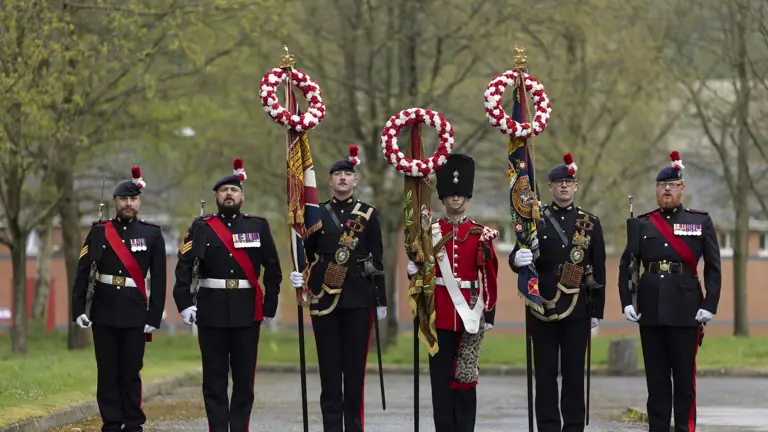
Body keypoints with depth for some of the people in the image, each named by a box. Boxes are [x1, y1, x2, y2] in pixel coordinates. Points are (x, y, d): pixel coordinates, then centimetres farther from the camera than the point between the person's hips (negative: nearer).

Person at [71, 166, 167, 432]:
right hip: (103, 311, 1)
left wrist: (154, 316, -3)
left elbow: (159, 279, 1)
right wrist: (79, 308, -7)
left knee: (131, 371, 2)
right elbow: (83, 272, 1)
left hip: (135, 313, -1)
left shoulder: (152, 234, 3)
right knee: (107, 371, 3)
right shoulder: (98, 232, 4)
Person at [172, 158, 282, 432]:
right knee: (214, 379, 1)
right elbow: (184, 267, -4)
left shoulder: (259, 227, 7)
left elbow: (273, 270, 8)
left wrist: (270, 307, 4)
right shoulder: (201, 228, 4)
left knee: (244, 378, 3)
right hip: (211, 313, -1)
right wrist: (184, 303, -14)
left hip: (247, 313, 1)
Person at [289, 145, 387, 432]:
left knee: (355, 366, 0)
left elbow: (377, 259, 5)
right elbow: (308, 252, 11)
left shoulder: (368, 214, 5)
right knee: (329, 366, 1)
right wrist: (298, 274, -10)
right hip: (324, 298, 1)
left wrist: (381, 301, 3)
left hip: (358, 298, -1)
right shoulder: (317, 213, 8)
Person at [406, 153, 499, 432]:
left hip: (470, 314, -1)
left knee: (466, 376, 3)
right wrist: (414, 269, -16)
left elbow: (490, 277, 3)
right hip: (439, 315, 1)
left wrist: (489, 313, 0)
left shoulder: (481, 235, 3)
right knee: (441, 376, 2)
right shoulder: (430, 232, 5)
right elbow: (418, 271, 6)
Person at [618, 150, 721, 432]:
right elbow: (626, 265, 9)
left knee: (685, 376, -1)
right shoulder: (642, 224, 10)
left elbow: (713, 267, 2)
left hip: (686, 310, -2)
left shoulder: (701, 222, 5)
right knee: (655, 377, 5)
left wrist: (710, 305, -8)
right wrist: (627, 302, -2)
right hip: (650, 310, 2)